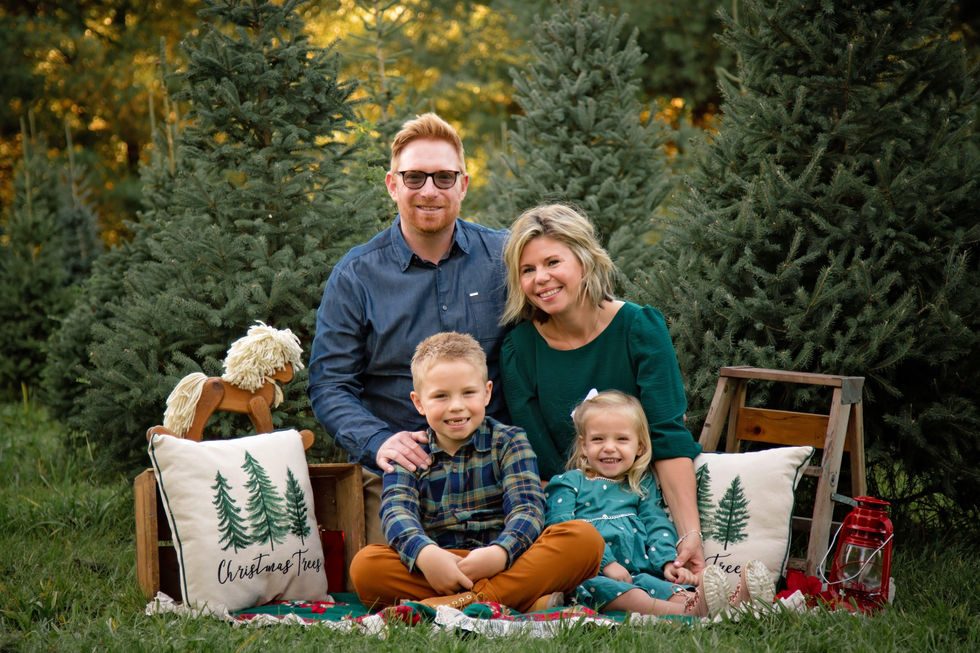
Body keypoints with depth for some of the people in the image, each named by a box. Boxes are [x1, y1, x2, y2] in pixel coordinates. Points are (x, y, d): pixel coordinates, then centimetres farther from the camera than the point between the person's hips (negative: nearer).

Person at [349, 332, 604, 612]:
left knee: (585, 538, -25)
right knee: (364, 564, -29)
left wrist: (499, 553, -26)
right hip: (438, 569, 0)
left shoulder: (508, 442, 12)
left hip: (507, 564, 0)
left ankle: (472, 600, -35)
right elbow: (397, 512, -5)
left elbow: (527, 508, -3)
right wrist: (425, 554, -29)